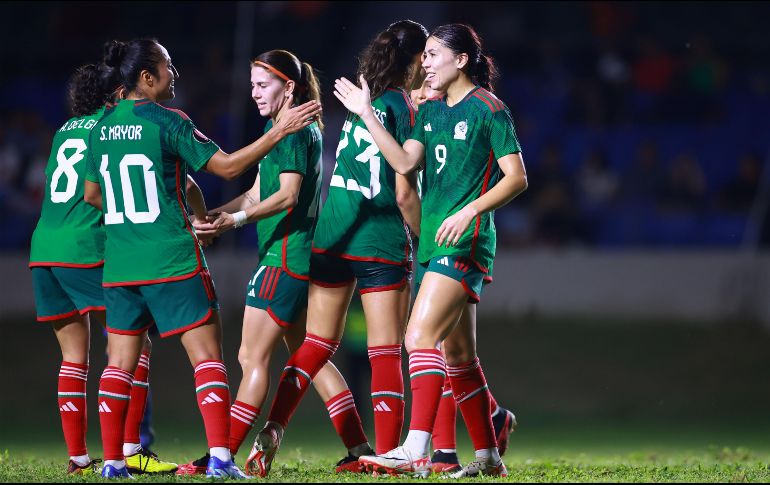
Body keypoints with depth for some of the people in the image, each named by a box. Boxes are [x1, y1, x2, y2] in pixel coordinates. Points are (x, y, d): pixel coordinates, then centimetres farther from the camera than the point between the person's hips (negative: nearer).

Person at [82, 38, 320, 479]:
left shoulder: (104, 127, 9)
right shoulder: (168, 122, -9)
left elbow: (91, 195, 19)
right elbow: (226, 165, -10)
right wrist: (279, 131, -8)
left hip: (119, 264, 6)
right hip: (173, 261, -6)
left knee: (120, 363, 10)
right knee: (208, 356, -2)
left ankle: (113, 462, 6)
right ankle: (220, 458, -12)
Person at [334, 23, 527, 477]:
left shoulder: (488, 109, -7)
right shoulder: (431, 111, 15)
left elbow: (517, 177, -9)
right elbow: (405, 162, 3)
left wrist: (470, 210, -19)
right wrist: (366, 114, -1)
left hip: (466, 242, -8)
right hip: (433, 241, 9)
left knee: (420, 336, -19)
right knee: (458, 354, 11)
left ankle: (417, 452, -25)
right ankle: (489, 456, 19)